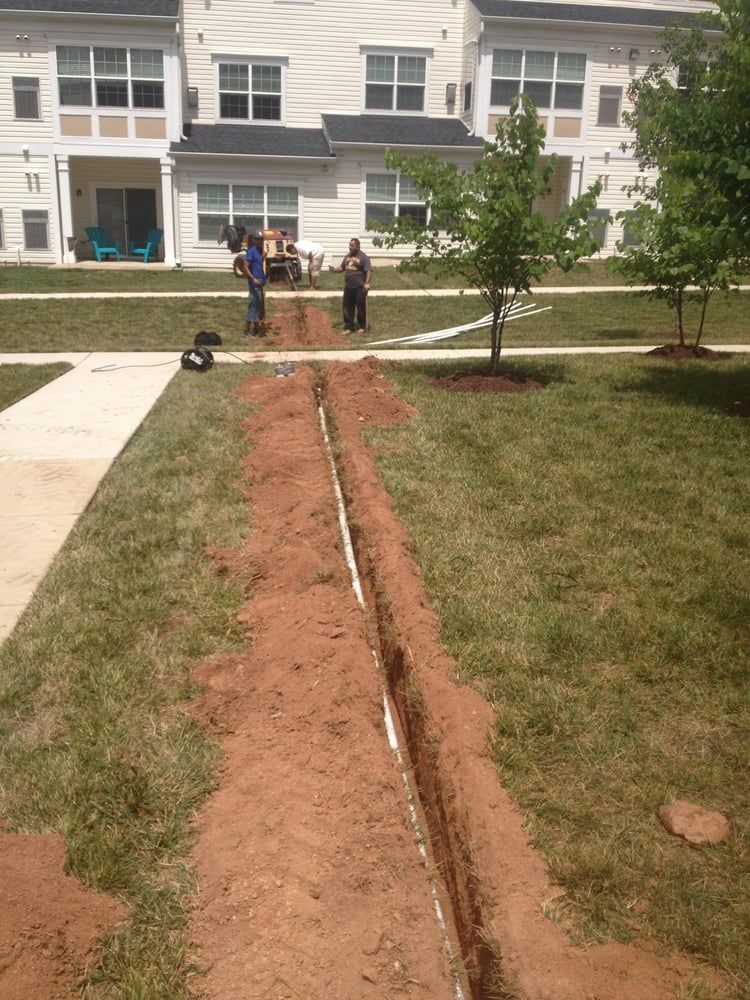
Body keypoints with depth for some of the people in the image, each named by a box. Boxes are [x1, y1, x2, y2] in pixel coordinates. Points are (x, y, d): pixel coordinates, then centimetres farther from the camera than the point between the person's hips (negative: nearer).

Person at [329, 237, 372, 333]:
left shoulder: (363, 257, -7)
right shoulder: (347, 256, 15)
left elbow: (369, 271, -14)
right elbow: (342, 268, 22)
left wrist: (367, 283, -25)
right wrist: (334, 269, 1)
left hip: (359, 288, -7)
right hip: (348, 287, 7)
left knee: (361, 307, 2)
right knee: (347, 307, 7)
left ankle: (362, 327, 12)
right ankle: (349, 327, 14)